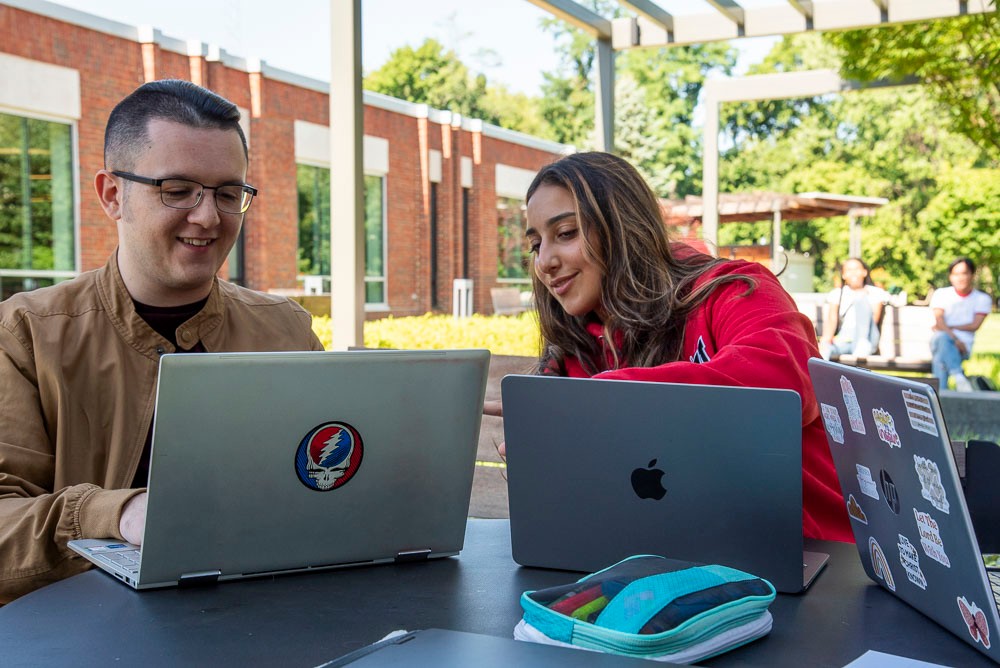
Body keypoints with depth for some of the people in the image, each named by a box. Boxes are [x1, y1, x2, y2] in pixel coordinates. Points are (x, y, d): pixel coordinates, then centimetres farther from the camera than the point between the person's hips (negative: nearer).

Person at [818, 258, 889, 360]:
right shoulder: (837, 293, 19)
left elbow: (874, 319, 1)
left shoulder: (876, 292, 15)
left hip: (866, 338, -1)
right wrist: (826, 338, -20)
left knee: (861, 300, -23)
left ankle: (863, 344, -43)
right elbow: (831, 319, 3)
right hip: (843, 341, 1)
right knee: (823, 349, -35)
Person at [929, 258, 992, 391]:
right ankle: (959, 376, -54)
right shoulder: (941, 294, 10)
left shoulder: (983, 299, 11)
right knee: (943, 338, -40)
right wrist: (955, 338, -20)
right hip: (939, 341, 0)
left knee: (940, 358, -36)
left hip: (964, 347, 0)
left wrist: (949, 327, -7)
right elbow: (939, 321, -5)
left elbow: (974, 325, 0)